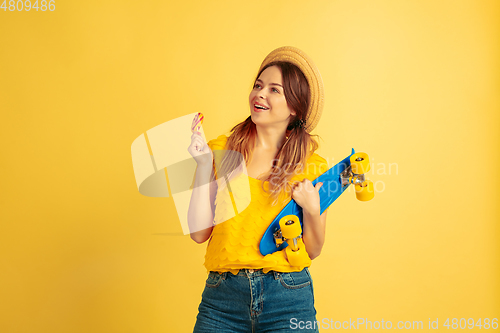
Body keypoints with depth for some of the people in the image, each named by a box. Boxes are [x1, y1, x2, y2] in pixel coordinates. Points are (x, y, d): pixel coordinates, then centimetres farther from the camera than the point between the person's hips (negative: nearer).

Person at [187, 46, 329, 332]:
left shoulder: (313, 166, -1)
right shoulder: (220, 149, 0)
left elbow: (312, 251, 4)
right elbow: (199, 233, -5)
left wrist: (312, 209, -14)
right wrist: (204, 165, -11)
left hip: (288, 300, 0)